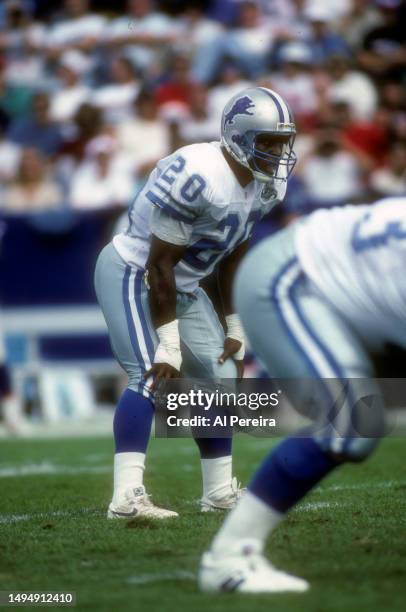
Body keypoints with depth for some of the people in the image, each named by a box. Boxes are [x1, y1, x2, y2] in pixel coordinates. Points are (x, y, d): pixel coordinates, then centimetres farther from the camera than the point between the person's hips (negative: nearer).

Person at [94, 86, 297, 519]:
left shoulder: (266, 185, -4)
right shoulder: (196, 177, -31)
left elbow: (232, 258, 9)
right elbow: (160, 263, -26)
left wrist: (235, 329, 9)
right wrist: (169, 343, -24)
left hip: (182, 285, 9)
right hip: (132, 272, -9)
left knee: (220, 376, 8)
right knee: (151, 376, -23)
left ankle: (220, 492, 18)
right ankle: (127, 497, -31)